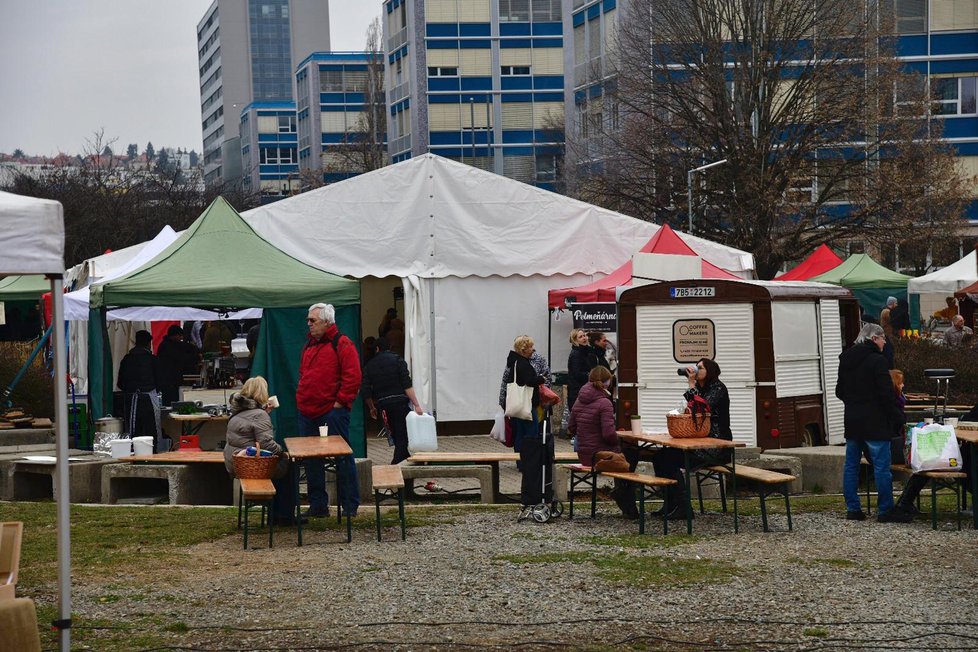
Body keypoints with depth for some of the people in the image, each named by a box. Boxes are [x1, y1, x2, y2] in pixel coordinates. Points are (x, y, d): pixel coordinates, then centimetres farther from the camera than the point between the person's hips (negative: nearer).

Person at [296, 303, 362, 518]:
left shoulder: (341, 344, -7)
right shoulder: (309, 345, 18)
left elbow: (353, 377, -13)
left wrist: (340, 401, -14)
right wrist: (301, 399, 17)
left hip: (332, 412, -8)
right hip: (308, 412, 8)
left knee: (342, 459, -3)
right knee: (311, 461, 10)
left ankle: (350, 506, 3)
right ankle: (318, 505, 17)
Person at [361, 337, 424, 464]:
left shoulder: (369, 366, 8)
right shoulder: (397, 360, -1)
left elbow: (365, 391, 5)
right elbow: (407, 385, -10)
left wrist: (372, 408, 20)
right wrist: (417, 405, -10)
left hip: (383, 405, 3)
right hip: (400, 402, -3)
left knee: (396, 435, 16)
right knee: (403, 436, -3)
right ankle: (395, 464, -15)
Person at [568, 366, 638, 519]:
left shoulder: (579, 401, 4)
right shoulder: (604, 403, -19)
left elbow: (571, 428, 13)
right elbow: (609, 433, -24)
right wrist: (617, 443, -4)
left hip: (584, 454, 8)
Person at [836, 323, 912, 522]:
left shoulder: (846, 360, 12)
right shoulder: (877, 360, -13)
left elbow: (840, 391, 19)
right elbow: (886, 393, -16)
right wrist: (896, 417, -8)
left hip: (852, 420, 8)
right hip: (874, 421, -8)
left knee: (851, 464, 9)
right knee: (881, 465, -3)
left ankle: (853, 508, 11)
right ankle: (886, 510, -1)